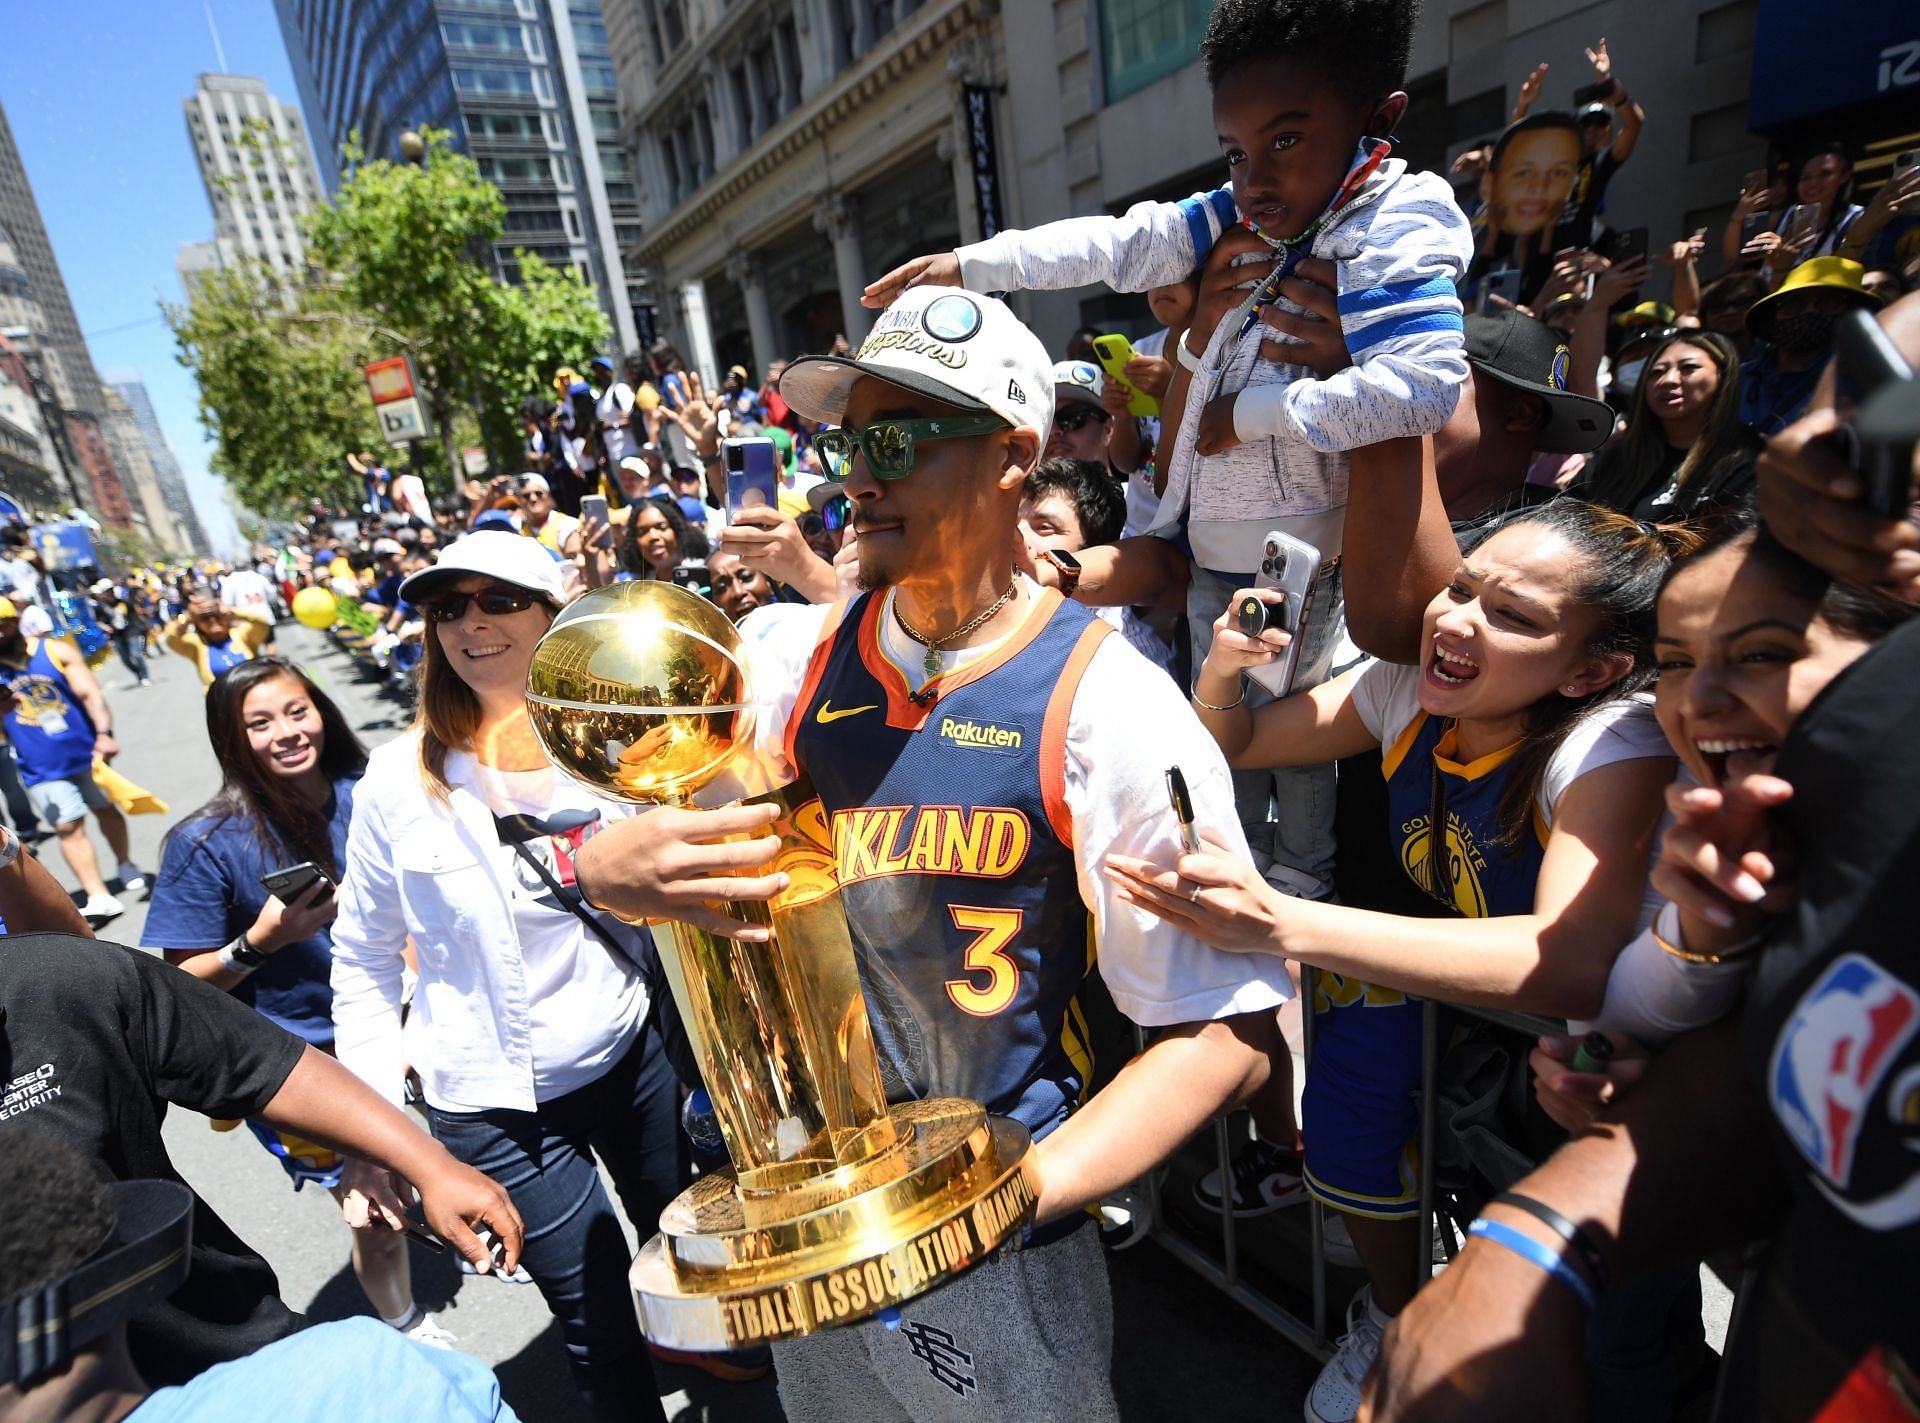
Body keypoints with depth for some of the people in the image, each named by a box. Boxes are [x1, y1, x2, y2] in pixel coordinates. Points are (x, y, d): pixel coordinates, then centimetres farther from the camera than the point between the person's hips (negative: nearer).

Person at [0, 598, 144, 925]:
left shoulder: (56, 651, -3)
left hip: (86, 753, 1)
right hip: (42, 769, -1)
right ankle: (99, 898, -9)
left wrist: (103, 734, -23)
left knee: (107, 810, 16)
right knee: (68, 827, -7)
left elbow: (90, 694, -9)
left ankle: (125, 866, 37)